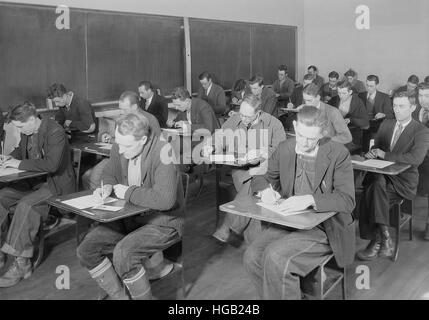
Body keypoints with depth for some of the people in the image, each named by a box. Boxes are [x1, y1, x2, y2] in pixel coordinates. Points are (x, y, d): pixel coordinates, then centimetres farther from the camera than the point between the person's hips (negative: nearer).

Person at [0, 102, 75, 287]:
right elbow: (21, 149, 28)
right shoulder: (27, 132, 6)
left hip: (56, 184, -9)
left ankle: (22, 264, -22)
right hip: (33, 181, 9)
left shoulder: (55, 132, -21)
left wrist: (20, 164, -24)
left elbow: (51, 164, -32)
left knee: (26, 205, -31)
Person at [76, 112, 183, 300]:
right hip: (128, 217, 8)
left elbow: (165, 199, -35)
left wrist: (128, 192, -22)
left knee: (123, 253, -30)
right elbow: (109, 173, 19)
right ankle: (119, 296, 14)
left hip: (162, 221, -8)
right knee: (86, 249, -2)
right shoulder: (119, 148, -3)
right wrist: (107, 187, -5)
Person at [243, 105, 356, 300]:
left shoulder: (338, 154, -10)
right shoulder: (284, 149, 3)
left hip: (323, 227, -5)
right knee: (252, 257, -18)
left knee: (275, 257, -27)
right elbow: (262, 178, 14)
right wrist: (265, 189, -11)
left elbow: (347, 200, -15)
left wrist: (310, 200, -30)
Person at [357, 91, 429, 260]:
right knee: (378, 182, -32)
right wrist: (373, 153, -7)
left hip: (403, 180, -4)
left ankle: (376, 241, -19)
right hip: (381, 175, 4)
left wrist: (385, 155, -17)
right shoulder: (386, 124, 15)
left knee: (372, 193, -30)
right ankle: (384, 239, -27)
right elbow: (376, 147, 19)